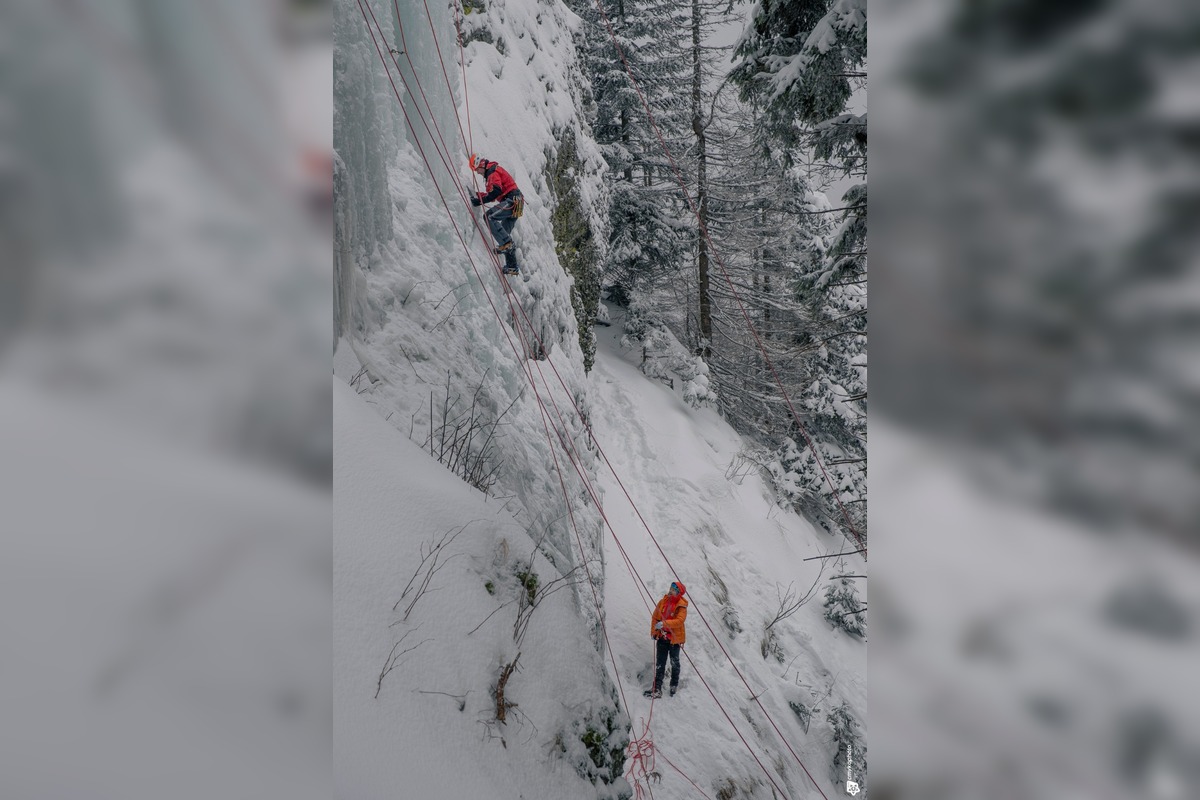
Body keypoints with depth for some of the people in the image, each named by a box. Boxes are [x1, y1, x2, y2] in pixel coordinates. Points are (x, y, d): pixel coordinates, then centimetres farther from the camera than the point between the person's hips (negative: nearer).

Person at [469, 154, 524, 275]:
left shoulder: (492, 171, -7)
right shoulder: (492, 172, 25)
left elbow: (496, 191, -21)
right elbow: (494, 194, 25)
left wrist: (480, 200, -19)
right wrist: (478, 194, 16)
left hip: (512, 201, -11)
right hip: (515, 203, 11)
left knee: (489, 216, -22)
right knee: (505, 233, 11)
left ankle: (505, 243, -27)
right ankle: (512, 267, 11)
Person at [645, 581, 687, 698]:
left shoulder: (681, 606, -14)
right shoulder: (663, 602, 0)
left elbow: (679, 620, -28)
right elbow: (655, 617, 8)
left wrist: (664, 624, -36)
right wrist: (653, 632, 0)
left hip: (674, 638, -4)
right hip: (662, 637, 4)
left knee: (674, 663, 14)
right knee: (660, 663, 4)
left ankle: (674, 685, 33)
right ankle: (657, 688, 5)